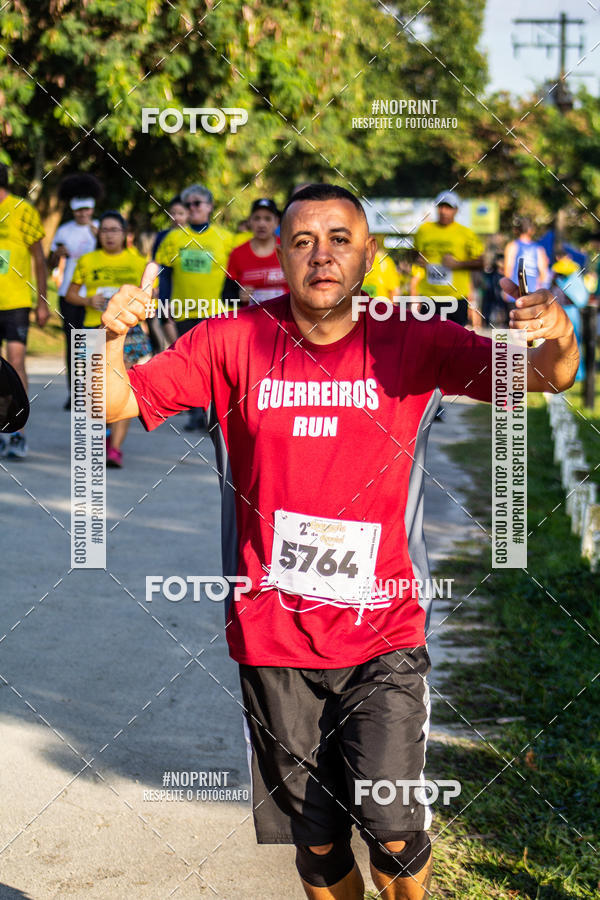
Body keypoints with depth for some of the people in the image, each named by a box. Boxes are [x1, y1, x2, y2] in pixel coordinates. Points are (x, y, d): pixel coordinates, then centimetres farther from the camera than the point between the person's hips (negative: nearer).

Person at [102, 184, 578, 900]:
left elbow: (546, 378, -6)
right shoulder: (233, 343, 0)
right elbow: (114, 404, 1)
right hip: (272, 638, 1)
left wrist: (556, 338, -30)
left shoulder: (411, 344, -2)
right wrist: (111, 337, -20)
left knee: (392, 829, -11)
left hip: (383, 635, -1)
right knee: (316, 842, 11)